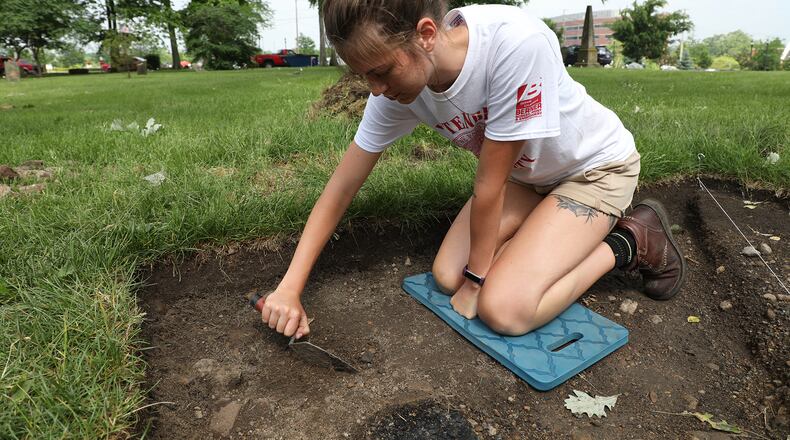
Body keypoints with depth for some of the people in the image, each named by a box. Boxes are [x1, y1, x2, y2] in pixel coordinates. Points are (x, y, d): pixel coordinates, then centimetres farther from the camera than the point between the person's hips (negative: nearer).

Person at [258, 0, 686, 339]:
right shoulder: (396, 86, -18)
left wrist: (475, 279, -14)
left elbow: (489, 184, -28)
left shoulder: (516, 42, -37)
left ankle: (629, 241, 2)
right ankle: (553, 231, 12)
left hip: (595, 165, -5)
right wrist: (289, 287, -14)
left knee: (503, 308, -20)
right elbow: (340, 190, -13)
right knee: (447, 276, -6)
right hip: (523, 174, 6)